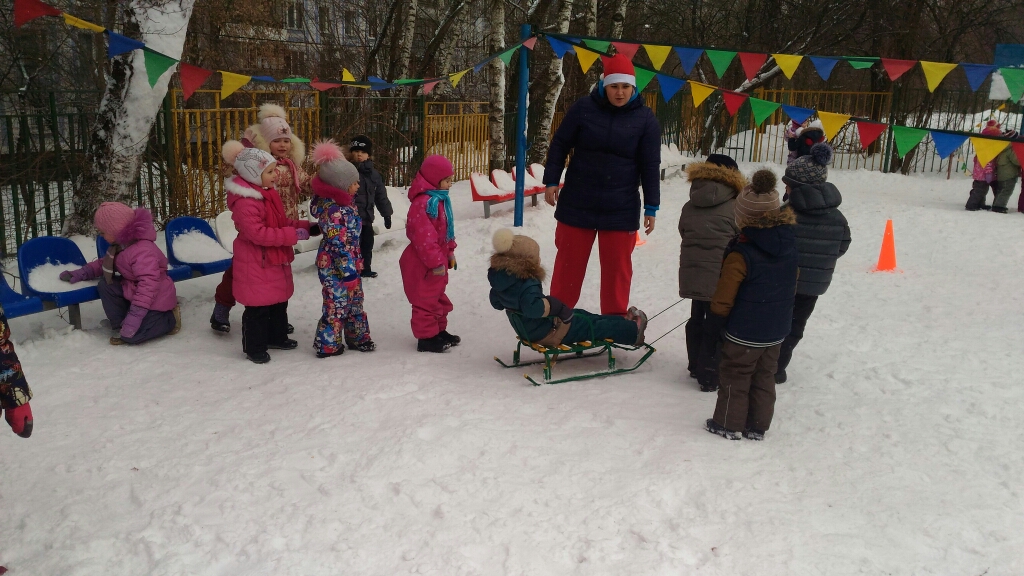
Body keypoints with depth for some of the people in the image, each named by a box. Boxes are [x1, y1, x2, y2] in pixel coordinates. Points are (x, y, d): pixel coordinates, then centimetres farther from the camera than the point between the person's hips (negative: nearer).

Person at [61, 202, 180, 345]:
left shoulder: (142, 251, -31)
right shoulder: (121, 245, 2)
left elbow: (148, 284, -37)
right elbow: (104, 263, 20)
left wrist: (135, 316, -39)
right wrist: (82, 273, 4)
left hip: (156, 300, -9)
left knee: (131, 335, -17)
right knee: (105, 285, -5)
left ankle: (169, 319, 2)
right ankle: (120, 323, 4)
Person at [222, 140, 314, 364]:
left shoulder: (268, 194, 9)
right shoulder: (245, 202, -24)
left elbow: (282, 223, 17)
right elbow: (258, 233, -30)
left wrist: (306, 226, 2)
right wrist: (293, 235, -27)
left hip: (275, 261, 10)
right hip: (256, 264, -10)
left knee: (279, 303, 21)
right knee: (258, 308, 0)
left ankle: (277, 337, 37)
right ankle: (254, 348, 14)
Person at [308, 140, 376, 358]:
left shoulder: (344, 203, 6)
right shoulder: (333, 210, -25)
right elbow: (338, 244, -24)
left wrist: (355, 264, 20)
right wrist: (348, 271, -21)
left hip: (350, 263, 10)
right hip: (335, 266, -10)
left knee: (355, 301, 19)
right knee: (337, 304, 2)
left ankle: (357, 337, 33)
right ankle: (328, 345, 16)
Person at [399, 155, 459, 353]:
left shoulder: (440, 199, 8)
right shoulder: (423, 202, -25)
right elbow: (424, 236, -28)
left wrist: (449, 252, 18)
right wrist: (436, 262, -25)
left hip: (438, 259, 10)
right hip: (423, 263, -10)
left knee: (438, 296, 21)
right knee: (426, 299, 0)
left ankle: (439, 330, 34)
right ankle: (426, 337, 10)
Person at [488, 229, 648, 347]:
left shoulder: (499, 279, -3)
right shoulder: (527, 284, -33)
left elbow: (496, 303, 12)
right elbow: (533, 307, -50)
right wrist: (555, 305, -36)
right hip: (547, 333, -10)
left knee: (582, 316, 20)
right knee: (593, 326, 5)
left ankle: (623, 323, 30)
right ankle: (632, 331, 23)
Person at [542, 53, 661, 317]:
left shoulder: (645, 118, -4)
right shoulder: (584, 107, -4)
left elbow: (650, 166, -1)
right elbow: (560, 144, 4)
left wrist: (651, 207, -2)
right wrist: (551, 181, -1)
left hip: (621, 209, 0)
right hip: (577, 204, 0)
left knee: (617, 267, 6)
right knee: (569, 262, 10)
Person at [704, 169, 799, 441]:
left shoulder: (741, 253, -22)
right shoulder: (790, 245, -1)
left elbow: (725, 295, -17)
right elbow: (792, 286, 12)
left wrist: (715, 322, -2)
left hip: (743, 331, -6)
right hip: (777, 329, 7)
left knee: (735, 376, 8)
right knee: (765, 377, 16)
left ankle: (729, 424, 18)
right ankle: (758, 426, 25)